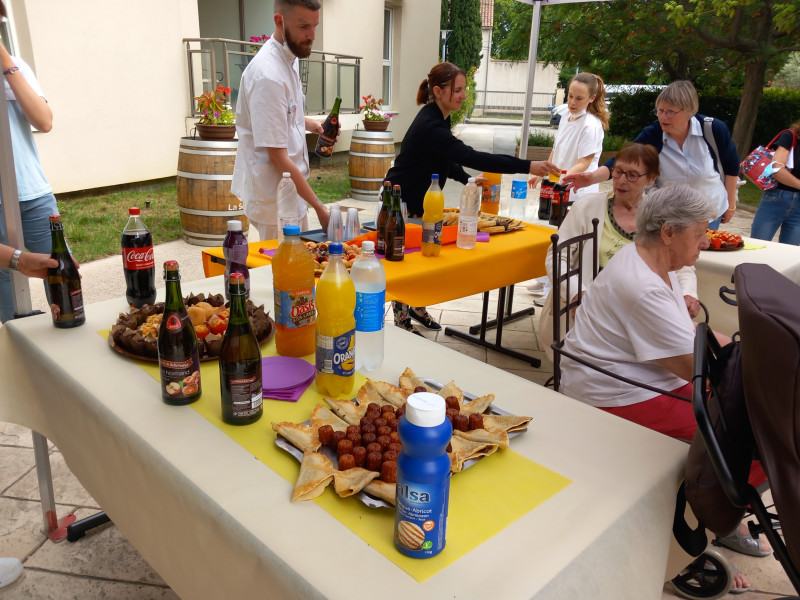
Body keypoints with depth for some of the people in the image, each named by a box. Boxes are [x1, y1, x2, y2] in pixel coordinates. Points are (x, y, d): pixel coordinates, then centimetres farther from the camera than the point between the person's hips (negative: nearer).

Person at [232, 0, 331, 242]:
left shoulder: (289, 59, 7)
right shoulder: (268, 75, -22)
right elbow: (278, 158, -22)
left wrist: (310, 124, 3)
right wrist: (319, 207, -20)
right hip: (274, 197, -9)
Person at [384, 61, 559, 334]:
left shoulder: (438, 118, 2)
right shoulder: (429, 125, -30)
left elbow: (445, 159, 12)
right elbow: (471, 157, -38)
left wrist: (467, 179, -6)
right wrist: (527, 166, -39)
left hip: (419, 200, 9)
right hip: (401, 203, -9)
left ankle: (417, 308, 29)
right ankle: (401, 319, 18)